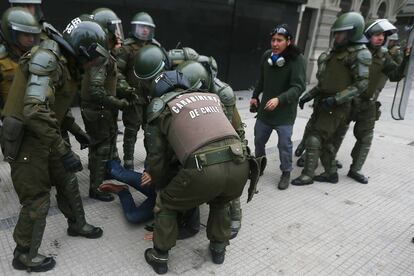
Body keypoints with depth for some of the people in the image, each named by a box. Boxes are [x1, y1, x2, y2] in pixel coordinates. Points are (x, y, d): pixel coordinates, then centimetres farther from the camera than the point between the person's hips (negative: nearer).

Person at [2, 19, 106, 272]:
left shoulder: (65, 62, 7)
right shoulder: (46, 59, -23)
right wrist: (64, 151, -32)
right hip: (25, 140, -9)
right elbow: (34, 112, -33)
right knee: (37, 200, 2)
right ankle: (25, 256, 23)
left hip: (44, 137, 9)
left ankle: (77, 224, 41)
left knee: (68, 181, 19)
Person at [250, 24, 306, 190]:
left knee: (284, 145, 2)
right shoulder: (266, 56, 0)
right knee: (258, 141, 15)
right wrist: (255, 96, 14)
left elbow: (299, 87, -22)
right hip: (265, 110, 5)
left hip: (285, 113, -5)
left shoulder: (297, 59, -15)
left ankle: (286, 173, 23)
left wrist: (279, 99, -32)